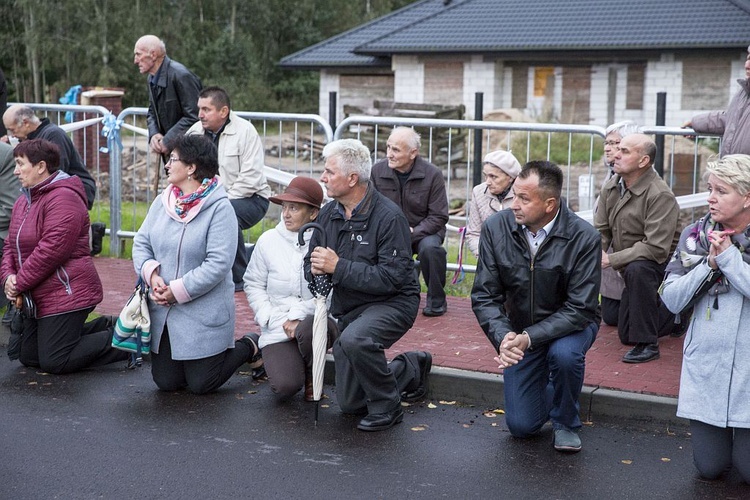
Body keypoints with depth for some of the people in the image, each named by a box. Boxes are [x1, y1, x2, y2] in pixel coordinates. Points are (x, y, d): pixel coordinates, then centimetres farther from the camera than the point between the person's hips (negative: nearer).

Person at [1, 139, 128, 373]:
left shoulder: (63, 197, -18)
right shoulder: (23, 201, 13)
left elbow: (51, 250, -24)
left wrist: (20, 283, -17)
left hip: (66, 294, -10)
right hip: (38, 298, 10)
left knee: (54, 363, -9)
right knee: (28, 357, 15)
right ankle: (105, 327, 20)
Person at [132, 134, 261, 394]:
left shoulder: (220, 208, -14)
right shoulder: (164, 201, 5)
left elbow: (218, 263, -20)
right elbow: (141, 243, 7)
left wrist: (178, 291, -20)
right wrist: (152, 274, -12)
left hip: (205, 312, -6)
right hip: (163, 313, 6)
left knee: (201, 384, 0)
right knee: (166, 382, 6)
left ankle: (250, 346, 24)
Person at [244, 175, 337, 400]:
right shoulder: (268, 240, 1)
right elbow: (253, 285, 6)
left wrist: (299, 317, -19)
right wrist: (277, 320, -6)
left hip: (317, 319, -2)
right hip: (278, 329, 2)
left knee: (308, 329, -39)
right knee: (285, 386, -19)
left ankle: (313, 376, -2)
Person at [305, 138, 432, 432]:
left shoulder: (389, 217, -21)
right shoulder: (328, 214, 0)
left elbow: (392, 277, -28)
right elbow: (310, 263, 8)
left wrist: (339, 267, -29)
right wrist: (316, 269, -17)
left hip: (391, 303, -7)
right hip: (348, 308, 7)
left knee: (354, 340, -40)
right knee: (350, 403, 11)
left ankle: (387, 407, -15)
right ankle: (411, 369, 35)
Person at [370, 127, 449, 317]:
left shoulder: (432, 174, -12)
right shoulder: (377, 170, -6)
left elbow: (438, 217, -11)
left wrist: (412, 232, -23)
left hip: (423, 231, -2)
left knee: (430, 247, -36)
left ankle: (436, 301, -10)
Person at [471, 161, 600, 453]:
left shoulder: (584, 237, -23)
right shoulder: (496, 228, -15)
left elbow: (580, 308, -24)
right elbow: (484, 296, -11)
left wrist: (529, 338, -35)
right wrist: (503, 336, -30)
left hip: (571, 324, -2)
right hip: (519, 328, 2)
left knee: (564, 354, -38)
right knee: (521, 426, -4)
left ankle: (565, 422, -5)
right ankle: (547, 385, 33)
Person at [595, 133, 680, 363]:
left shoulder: (660, 195, -26)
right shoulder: (612, 186, -4)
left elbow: (656, 248, -32)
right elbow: (600, 230, 0)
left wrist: (611, 260, -32)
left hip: (664, 264, -8)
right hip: (631, 268, 8)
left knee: (638, 269, -42)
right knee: (626, 335, 14)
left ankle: (647, 344, -30)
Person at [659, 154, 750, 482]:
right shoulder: (696, 235, 1)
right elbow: (671, 300, -3)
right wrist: (709, 264, -13)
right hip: (705, 366, 3)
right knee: (709, 467, 6)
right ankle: (718, 431, 37)